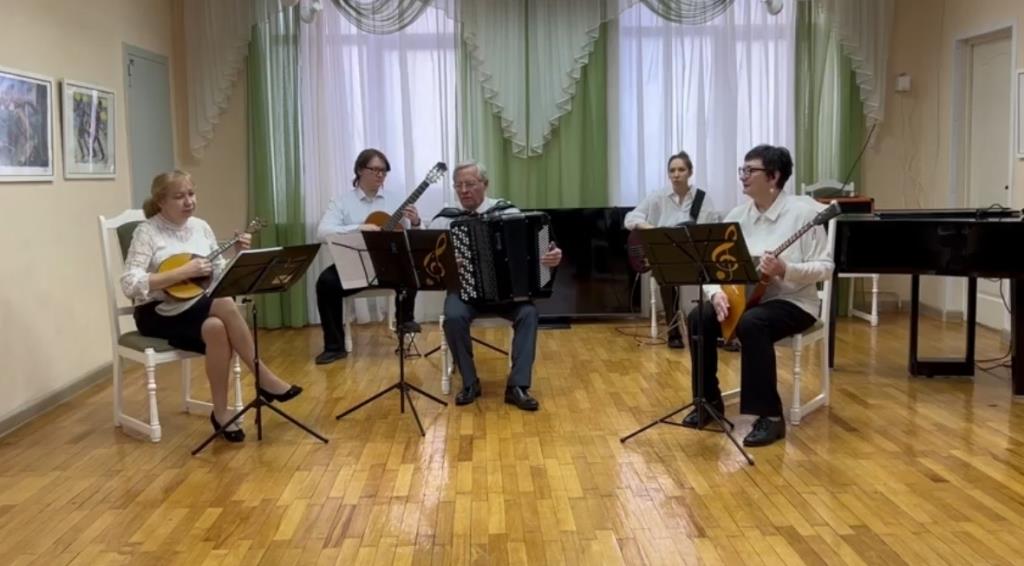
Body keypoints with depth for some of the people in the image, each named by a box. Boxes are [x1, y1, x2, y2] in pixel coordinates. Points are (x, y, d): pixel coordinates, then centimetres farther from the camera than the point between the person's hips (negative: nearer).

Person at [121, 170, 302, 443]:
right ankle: (264, 379, -21)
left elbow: (220, 276, 12)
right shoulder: (147, 232, -9)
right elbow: (129, 284, -20)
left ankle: (221, 411, -19)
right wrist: (182, 272, -24)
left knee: (217, 328, -32)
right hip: (158, 313, -5)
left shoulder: (201, 227, 9)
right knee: (225, 305, -31)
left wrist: (237, 257, -8)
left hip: (196, 307, 5)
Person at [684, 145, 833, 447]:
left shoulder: (803, 211, -13)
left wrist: (785, 270, -30)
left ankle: (771, 416, -25)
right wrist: (717, 293, -17)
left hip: (792, 303, -6)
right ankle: (710, 401, 2)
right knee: (699, 318, -17)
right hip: (746, 297, 6)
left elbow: (825, 267, -15)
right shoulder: (737, 215, 4)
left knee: (752, 324, -36)